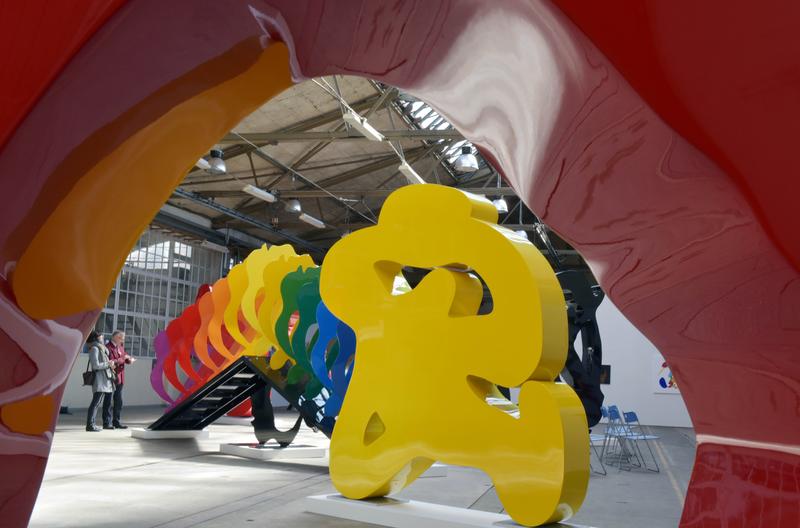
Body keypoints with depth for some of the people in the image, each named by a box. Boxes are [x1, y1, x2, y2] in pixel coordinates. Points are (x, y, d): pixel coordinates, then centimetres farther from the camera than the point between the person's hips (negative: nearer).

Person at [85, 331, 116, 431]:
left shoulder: (102, 348, 18)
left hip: (107, 379, 10)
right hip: (100, 379, -10)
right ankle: (90, 425, -12)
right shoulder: (94, 349, -10)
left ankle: (107, 423, 24)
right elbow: (96, 365, -17)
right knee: (96, 402, -12)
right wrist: (108, 364, -9)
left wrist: (110, 364, 7)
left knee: (108, 402, 15)